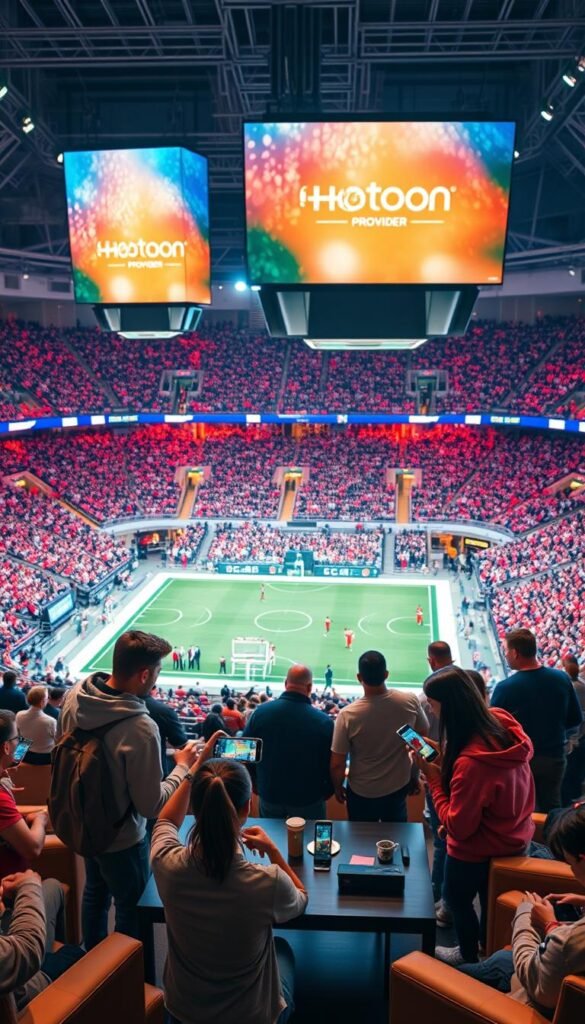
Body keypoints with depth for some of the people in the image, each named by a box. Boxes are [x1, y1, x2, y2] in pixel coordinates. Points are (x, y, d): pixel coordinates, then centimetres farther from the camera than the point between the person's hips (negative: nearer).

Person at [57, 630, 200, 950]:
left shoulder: (74, 697, -16)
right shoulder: (141, 729, -37)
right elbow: (151, 804, -26)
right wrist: (182, 767, -12)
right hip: (121, 838, -7)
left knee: (94, 891, 30)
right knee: (131, 909, 18)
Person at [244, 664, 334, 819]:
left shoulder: (261, 712, -14)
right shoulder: (323, 721, -22)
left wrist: (256, 784, 13)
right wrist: (326, 793, 6)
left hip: (269, 795, 2)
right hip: (308, 799, -2)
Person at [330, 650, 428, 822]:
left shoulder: (347, 715, -29)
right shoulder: (410, 701, -20)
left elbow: (337, 765, -19)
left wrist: (337, 788, 1)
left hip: (362, 793, -2)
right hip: (400, 786, 3)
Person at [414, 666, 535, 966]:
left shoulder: (471, 761, -40)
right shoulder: (502, 724, -16)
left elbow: (458, 826, -28)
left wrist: (433, 778, -24)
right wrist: (445, 757, -6)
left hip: (480, 847, -7)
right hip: (514, 836, 7)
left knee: (457, 898, 24)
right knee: (489, 896, 31)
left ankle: (469, 956, 48)